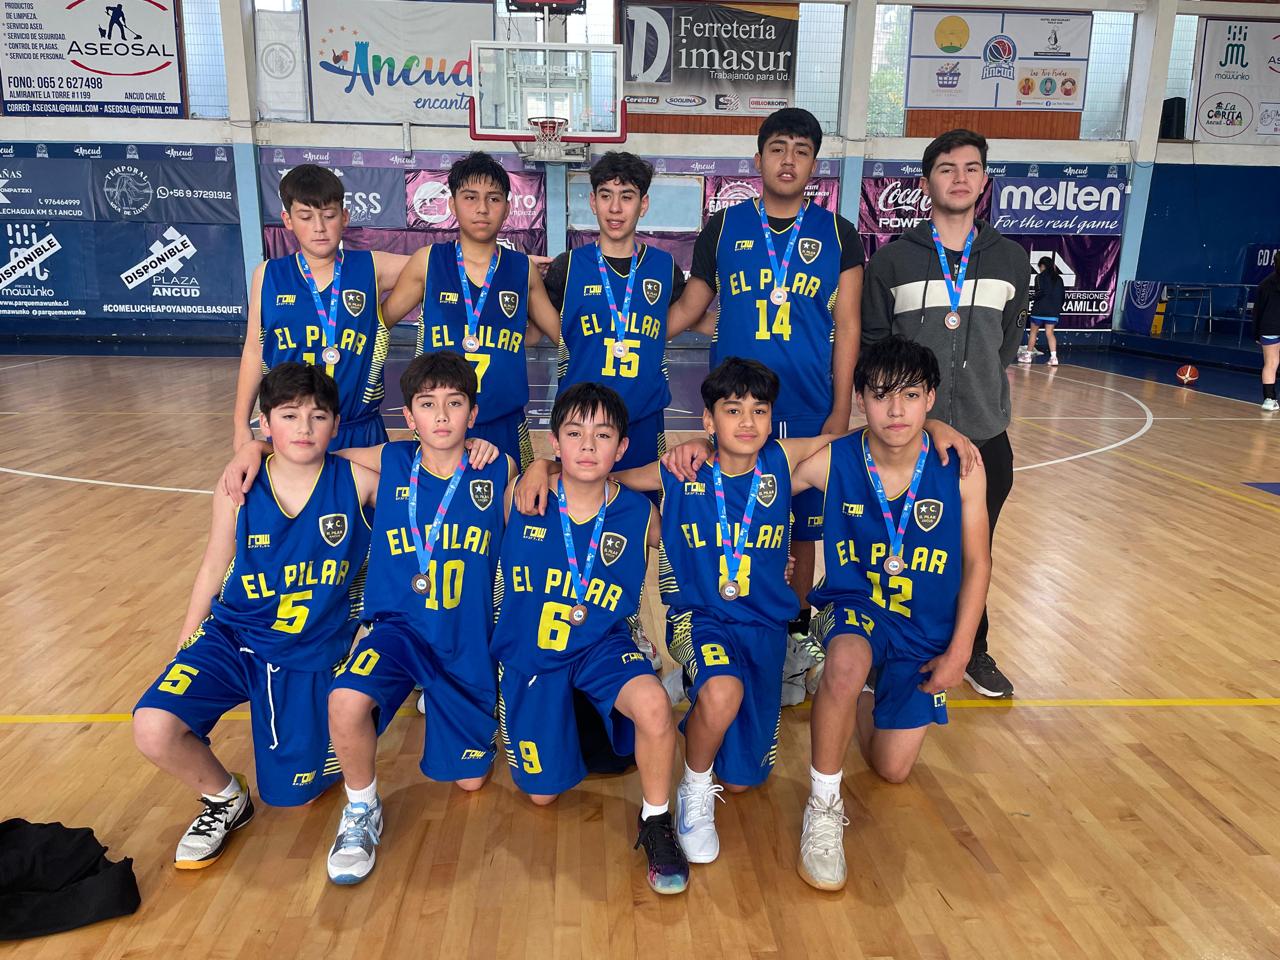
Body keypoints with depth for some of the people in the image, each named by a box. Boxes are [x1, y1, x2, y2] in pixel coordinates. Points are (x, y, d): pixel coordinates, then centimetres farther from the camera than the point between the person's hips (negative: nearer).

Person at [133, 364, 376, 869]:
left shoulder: (357, 478, -12)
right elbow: (213, 571, 4)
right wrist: (183, 652, 12)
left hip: (313, 654, -1)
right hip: (233, 637, 1)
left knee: (292, 792, 2)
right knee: (153, 728, -24)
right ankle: (224, 799, 8)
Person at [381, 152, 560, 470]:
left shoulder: (524, 269, 5)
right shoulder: (428, 261, 2)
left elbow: (561, 333, 17)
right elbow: (381, 319, 9)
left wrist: (513, 338, 8)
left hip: (506, 427, 1)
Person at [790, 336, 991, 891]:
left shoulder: (961, 469, -15)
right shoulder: (829, 462, -17)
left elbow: (976, 563, -4)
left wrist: (959, 650, -6)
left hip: (928, 630, 2)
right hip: (855, 606, -2)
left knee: (892, 769, 8)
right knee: (848, 662, -40)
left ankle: (865, 696, 42)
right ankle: (823, 809, -17)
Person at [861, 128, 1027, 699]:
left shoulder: (1010, 259, 5)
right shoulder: (893, 259, -3)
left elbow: (1008, 342, 16)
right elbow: (870, 345, 2)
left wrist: (989, 394, 15)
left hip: (985, 438, 2)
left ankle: (973, 651, 33)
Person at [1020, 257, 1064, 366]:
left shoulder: (1040, 277, -7)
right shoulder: (1059, 278, 10)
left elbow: (1040, 293, -18)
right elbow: (1063, 295, 11)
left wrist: (1030, 298, -6)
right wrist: (1057, 307, 21)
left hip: (1040, 310, -4)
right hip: (1053, 311, 4)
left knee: (1033, 332, 9)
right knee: (1049, 333, 3)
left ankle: (1028, 355, 17)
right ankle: (1053, 357, -9)